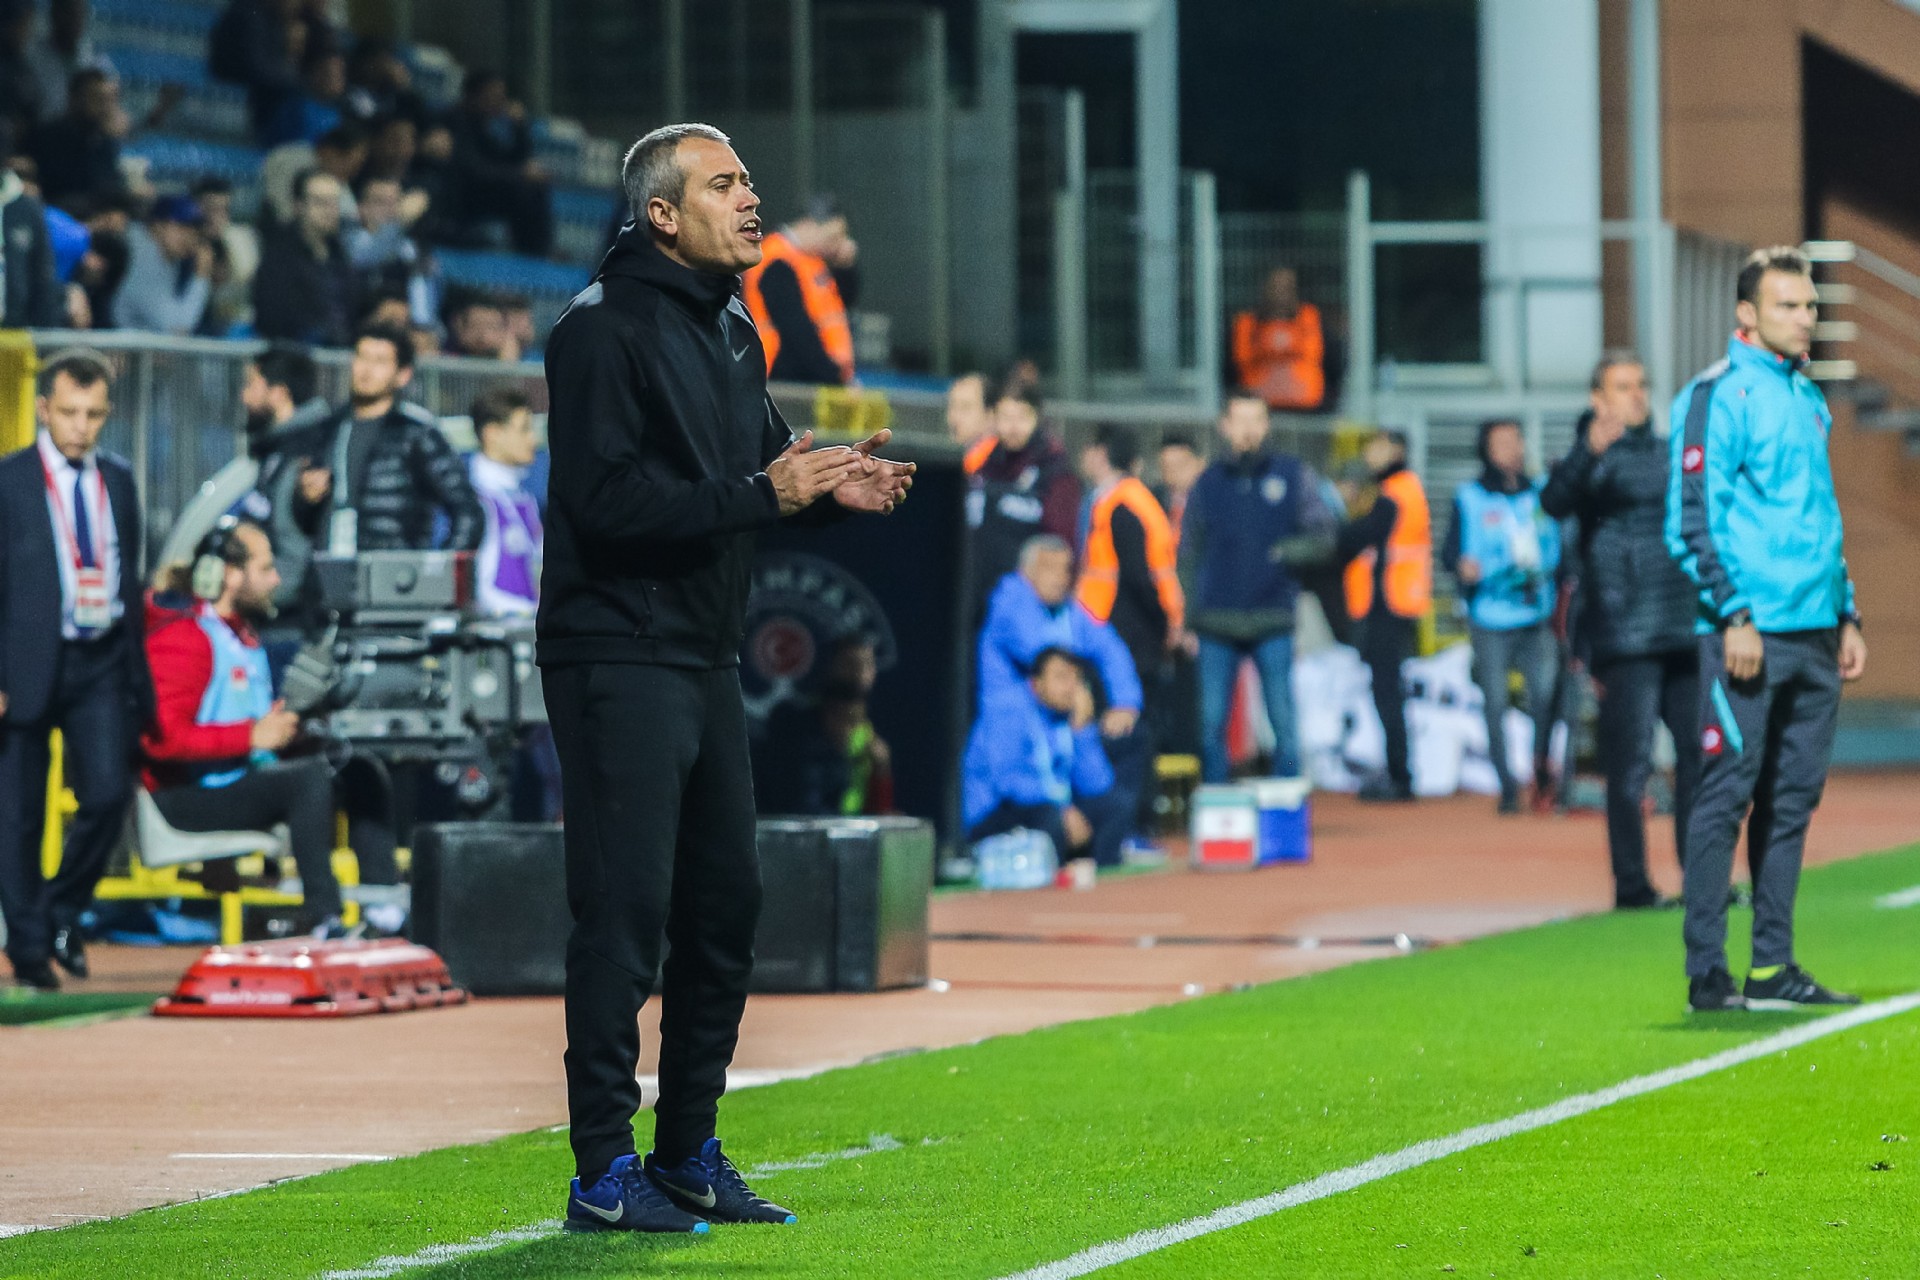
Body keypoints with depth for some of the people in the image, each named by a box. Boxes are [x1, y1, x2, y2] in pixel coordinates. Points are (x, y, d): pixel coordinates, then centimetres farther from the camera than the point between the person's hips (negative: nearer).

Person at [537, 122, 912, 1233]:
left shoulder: (734, 331, 15)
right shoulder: (605, 329, -13)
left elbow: (759, 472, 22)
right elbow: (608, 502, -21)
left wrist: (831, 485, 1)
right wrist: (761, 494, -24)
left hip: (708, 661, 9)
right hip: (620, 659, -9)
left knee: (727, 903, 11)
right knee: (626, 911, -8)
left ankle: (689, 1153, 22)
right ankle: (604, 1173, -3)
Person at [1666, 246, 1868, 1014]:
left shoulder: (1806, 399, 18)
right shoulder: (1717, 397, -6)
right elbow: (1692, 519, -12)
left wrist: (1846, 615, 20)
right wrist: (1733, 614, -18)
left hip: (1813, 634, 8)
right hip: (1748, 632, -8)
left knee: (1793, 800, 8)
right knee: (1726, 793, -7)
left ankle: (1773, 968, 12)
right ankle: (1706, 975, -6)